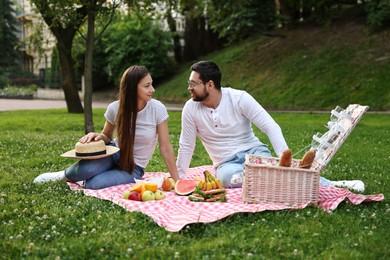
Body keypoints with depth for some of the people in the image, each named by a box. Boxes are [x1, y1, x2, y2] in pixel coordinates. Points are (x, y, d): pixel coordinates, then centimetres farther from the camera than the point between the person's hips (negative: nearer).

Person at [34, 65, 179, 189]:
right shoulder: (115, 108, -12)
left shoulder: (158, 109, -18)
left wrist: (176, 181, -13)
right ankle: (64, 176, 2)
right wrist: (99, 136, -18)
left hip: (134, 168, -1)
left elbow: (165, 148, -13)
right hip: (115, 154, 1)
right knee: (86, 169, -33)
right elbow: (107, 136, 7)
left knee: (94, 183, -30)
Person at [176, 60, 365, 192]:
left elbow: (271, 127, -15)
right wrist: (178, 178, 4)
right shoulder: (191, 109, -8)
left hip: (254, 152, -1)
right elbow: (186, 146, 2)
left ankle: (329, 185, -32)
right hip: (227, 163, 1)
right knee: (229, 177, -38)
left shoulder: (239, 98, -12)